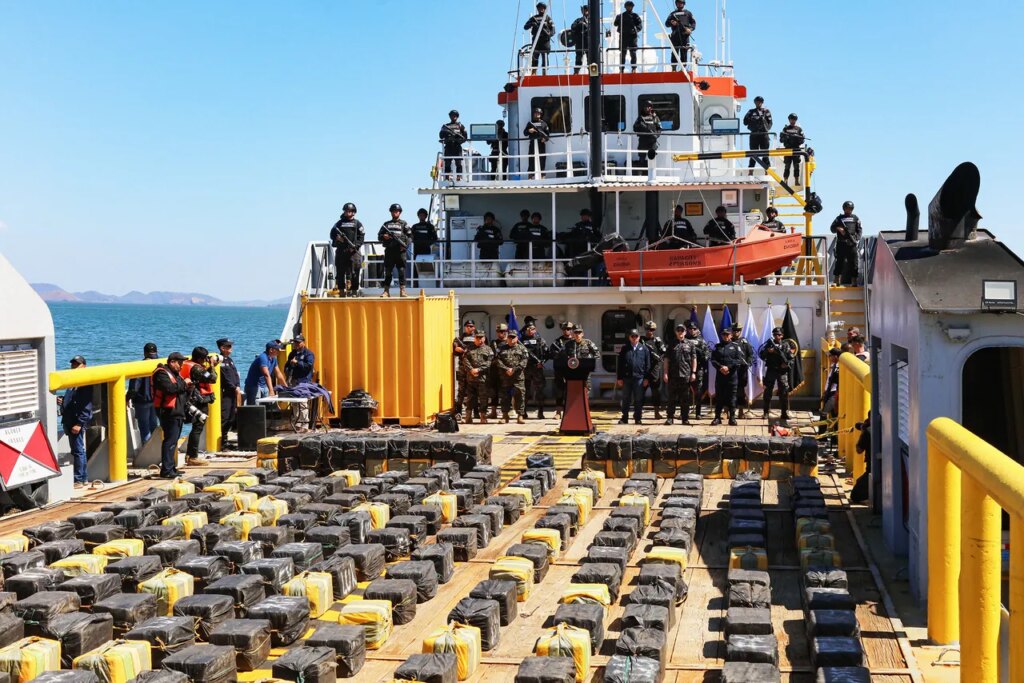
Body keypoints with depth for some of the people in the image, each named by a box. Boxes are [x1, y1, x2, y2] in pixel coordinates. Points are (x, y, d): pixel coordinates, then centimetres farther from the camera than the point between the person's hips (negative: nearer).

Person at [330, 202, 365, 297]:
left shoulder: (357, 223, 8)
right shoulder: (339, 223, 13)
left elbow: (361, 236, 2)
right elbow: (332, 234, 13)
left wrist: (356, 245, -10)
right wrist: (336, 238, -9)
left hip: (353, 251, -2)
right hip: (341, 250, 2)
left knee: (354, 271, -6)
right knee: (340, 271, 1)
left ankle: (354, 291, -3)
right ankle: (342, 290, 6)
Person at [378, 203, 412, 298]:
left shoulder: (404, 224, 10)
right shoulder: (386, 224, 15)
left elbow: (410, 236, 6)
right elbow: (379, 236, 16)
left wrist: (405, 245, -9)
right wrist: (384, 236, -6)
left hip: (400, 251, -2)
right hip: (389, 251, 2)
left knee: (402, 271, -4)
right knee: (388, 271, 3)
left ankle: (402, 290, -1)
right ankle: (386, 291, 6)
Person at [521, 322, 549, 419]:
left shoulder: (539, 340, 7)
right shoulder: (521, 340, 9)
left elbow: (547, 352, 2)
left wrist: (542, 361, -11)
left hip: (537, 368, -1)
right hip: (525, 368, 1)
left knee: (539, 389, -3)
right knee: (525, 390, 6)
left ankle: (540, 412, 1)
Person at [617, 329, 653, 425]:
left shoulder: (644, 348, 3)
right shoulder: (625, 348, 5)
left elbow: (648, 364, 3)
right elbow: (620, 364, 5)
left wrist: (646, 378, -2)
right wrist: (619, 378, 0)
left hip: (639, 377, -1)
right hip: (626, 377, 1)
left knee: (638, 400, 5)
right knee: (626, 399, 7)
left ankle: (638, 418, 12)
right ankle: (624, 418, 13)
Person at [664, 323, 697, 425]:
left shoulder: (690, 343, 7)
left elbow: (694, 359, 6)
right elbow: (666, 359, 7)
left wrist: (693, 372, -1)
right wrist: (665, 373, -1)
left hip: (686, 375, 0)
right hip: (673, 375, 0)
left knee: (685, 398, 5)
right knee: (672, 398, 2)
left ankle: (685, 418, 11)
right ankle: (670, 417, 6)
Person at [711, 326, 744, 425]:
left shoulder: (735, 346, 6)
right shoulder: (718, 347, 12)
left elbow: (739, 360, -5)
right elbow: (713, 359, 4)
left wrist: (728, 367, -14)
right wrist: (720, 367, -13)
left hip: (732, 376, -2)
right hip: (720, 375, 2)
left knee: (732, 397, 0)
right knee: (719, 397, 4)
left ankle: (732, 418, 4)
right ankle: (717, 417, 9)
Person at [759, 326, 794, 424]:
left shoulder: (786, 345, 5)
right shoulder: (769, 343, 5)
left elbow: (791, 359, 4)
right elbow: (761, 355, -1)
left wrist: (787, 364, -15)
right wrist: (767, 351, -19)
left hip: (782, 371, -1)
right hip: (771, 371, 1)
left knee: (784, 391, -5)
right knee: (768, 391, 3)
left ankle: (785, 413, -1)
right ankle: (766, 412, 10)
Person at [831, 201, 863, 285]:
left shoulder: (855, 218, 11)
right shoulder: (839, 218, 10)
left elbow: (859, 230, 8)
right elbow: (832, 228, 9)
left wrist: (857, 239, -7)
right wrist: (838, 228, -11)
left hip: (852, 244, 1)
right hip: (841, 244, 0)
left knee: (854, 263, 0)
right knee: (839, 262, 0)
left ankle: (854, 283, 4)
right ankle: (837, 282, 6)